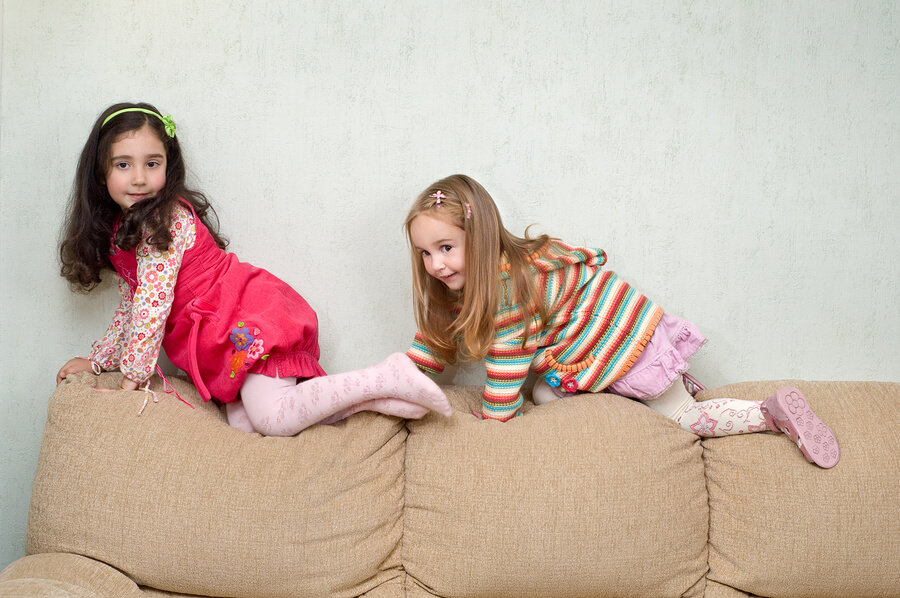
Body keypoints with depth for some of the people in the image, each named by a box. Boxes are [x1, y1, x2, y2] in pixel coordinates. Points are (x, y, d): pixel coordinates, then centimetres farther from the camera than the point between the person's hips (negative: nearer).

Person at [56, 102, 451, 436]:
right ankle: (369, 399, -2)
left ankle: (386, 379, -17)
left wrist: (132, 377, -13)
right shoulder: (120, 231, 14)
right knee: (243, 424, -5)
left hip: (248, 316, -9)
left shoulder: (164, 219, -15)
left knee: (271, 421, -22)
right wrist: (97, 361, 20)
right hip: (221, 334, 9)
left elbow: (153, 303, -18)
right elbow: (131, 307, 25)